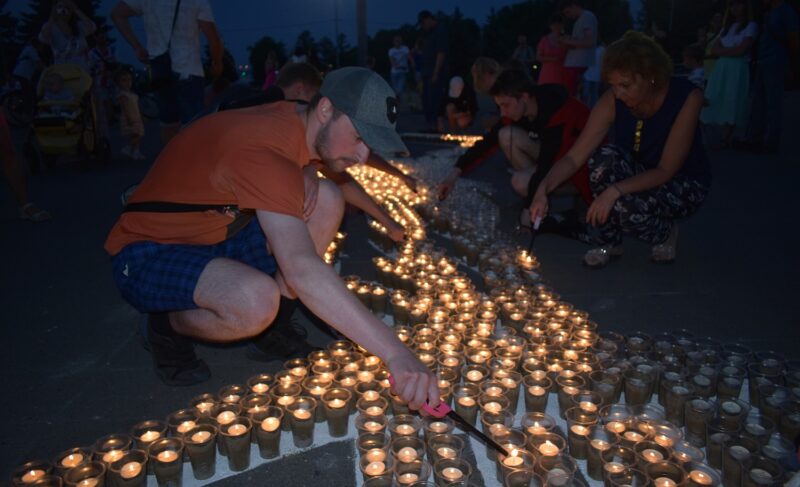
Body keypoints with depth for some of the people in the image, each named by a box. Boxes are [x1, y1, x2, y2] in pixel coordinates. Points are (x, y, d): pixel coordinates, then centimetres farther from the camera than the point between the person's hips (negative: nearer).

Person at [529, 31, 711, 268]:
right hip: (640, 175, 4)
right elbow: (575, 157, -21)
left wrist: (615, 191, -39)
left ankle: (665, 234, 3)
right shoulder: (613, 100, -18)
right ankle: (609, 243, -10)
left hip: (684, 184, -3)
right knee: (604, 158, -30)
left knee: (624, 206, -34)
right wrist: (543, 189, -37)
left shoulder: (686, 97, -25)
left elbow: (666, 170, -27)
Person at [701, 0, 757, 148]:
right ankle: (724, 138, -1)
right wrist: (730, 50, -7)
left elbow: (741, 50, -11)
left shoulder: (751, 26, 1)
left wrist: (723, 50, 0)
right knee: (720, 103, -2)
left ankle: (726, 139, -9)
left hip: (738, 69, -6)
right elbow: (714, 49, 9)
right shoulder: (727, 27, 19)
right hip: (721, 69, 6)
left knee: (731, 103, -9)